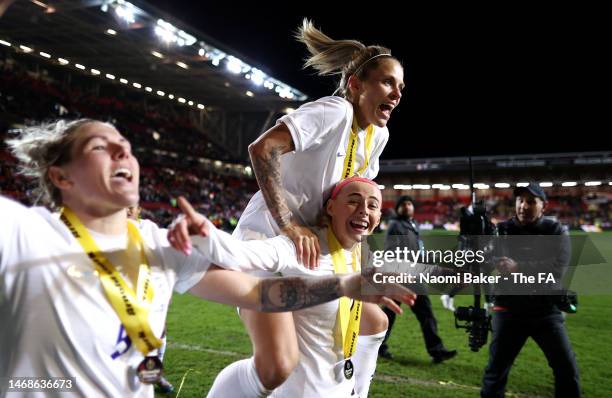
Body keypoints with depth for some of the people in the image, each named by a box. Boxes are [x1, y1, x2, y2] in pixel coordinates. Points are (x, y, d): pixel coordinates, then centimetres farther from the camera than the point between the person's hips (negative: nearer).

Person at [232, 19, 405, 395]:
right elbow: (261, 148, -29)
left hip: (314, 247, 9)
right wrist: (288, 224, -30)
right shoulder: (335, 111, -19)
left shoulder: (380, 134, 8)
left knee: (375, 322, 17)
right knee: (279, 367, -23)